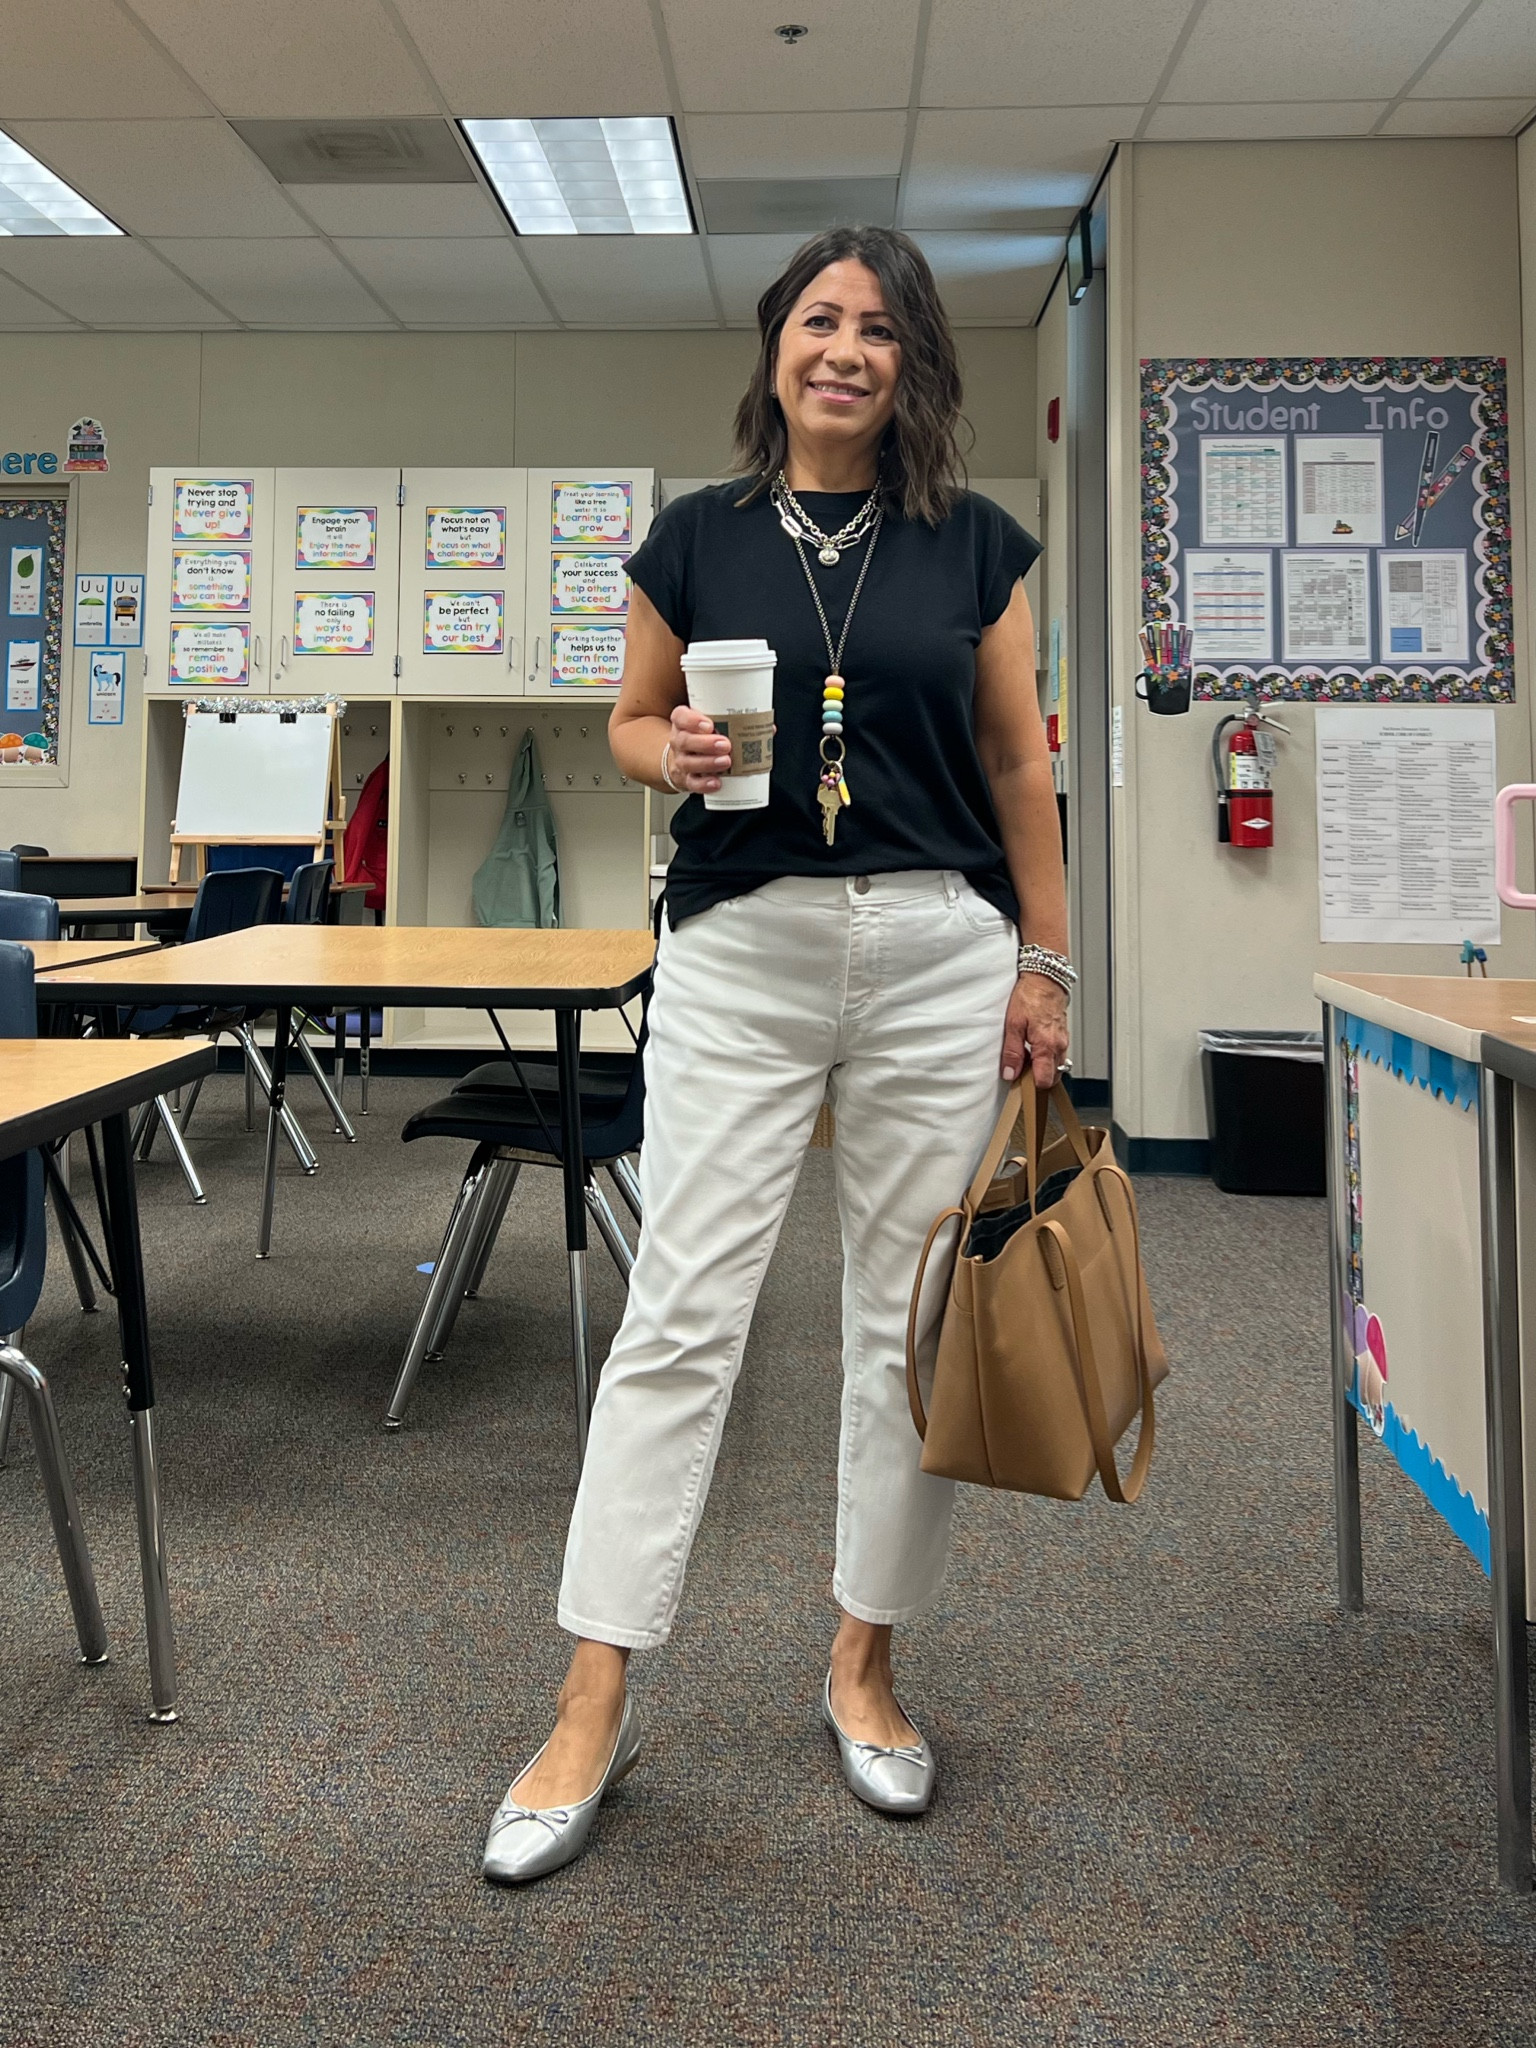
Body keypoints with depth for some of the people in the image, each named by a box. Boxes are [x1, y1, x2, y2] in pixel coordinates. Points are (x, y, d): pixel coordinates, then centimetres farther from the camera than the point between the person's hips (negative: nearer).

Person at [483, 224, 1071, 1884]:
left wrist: (1046, 961, 4)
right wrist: (674, 755, -11)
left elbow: (1017, 765, 9)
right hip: (738, 952, -1)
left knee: (911, 1316, 6)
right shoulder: (697, 537, 7)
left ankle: (864, 1667, 25)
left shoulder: (975, 545, 8)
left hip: (939, 952, 2)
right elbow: (630, 720, 13)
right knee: (678, 1314, -3)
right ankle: (593, 1708, 8)